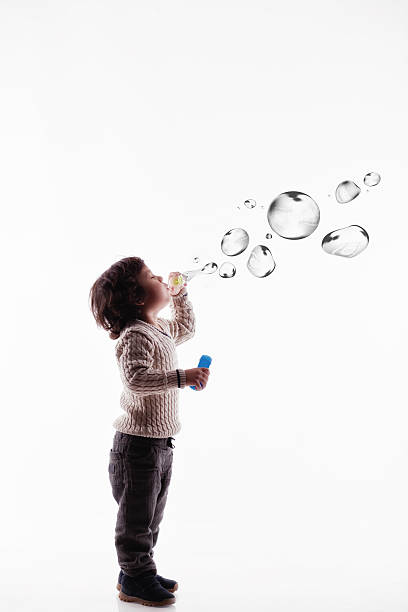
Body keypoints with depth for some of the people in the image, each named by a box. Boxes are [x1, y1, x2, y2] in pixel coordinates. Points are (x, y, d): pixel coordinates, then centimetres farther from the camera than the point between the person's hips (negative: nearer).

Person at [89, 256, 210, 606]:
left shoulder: (160, 330, 10)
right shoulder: (135, 336, -20)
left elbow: (186, 328, 31)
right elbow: (135, 378, -35)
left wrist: (180, 295, 21)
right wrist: (182, 377, -39)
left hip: (161, 443, 10)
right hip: (138, 443, -10)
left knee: (151, 517, 20)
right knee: (137, 518, 6)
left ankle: (137, 573, 35)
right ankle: (135, 582, 22)